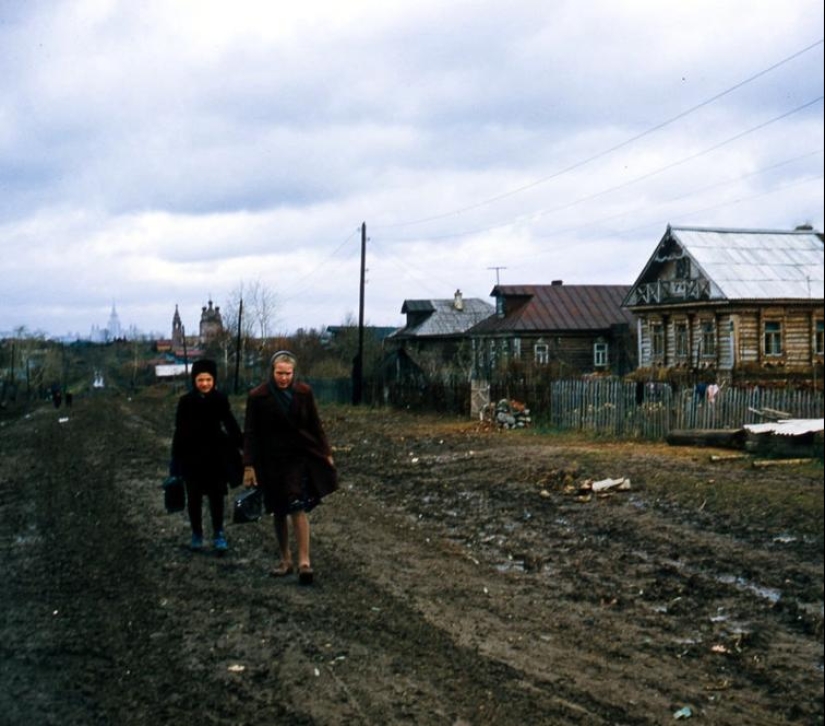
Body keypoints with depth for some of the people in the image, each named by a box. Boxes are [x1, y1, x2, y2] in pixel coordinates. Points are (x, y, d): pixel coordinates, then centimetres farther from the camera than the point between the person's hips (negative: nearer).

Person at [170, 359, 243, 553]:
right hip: (192, 456, 0)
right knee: (194, 497, 9)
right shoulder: (186, 401, -7)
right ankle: (196, 534, 21)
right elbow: (180, 431, -5)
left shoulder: (220, 399, -6)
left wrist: (242, 445, -1)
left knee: (216, 495, 4)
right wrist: (176, 459, -6)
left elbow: (231, 424, 2)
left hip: (216, 454, 0)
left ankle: (218, 535, 14)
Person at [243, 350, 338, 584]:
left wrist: (326, 453, 5)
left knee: (298, 508, -11)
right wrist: (249, 466, -8)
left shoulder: (304, 393, -3)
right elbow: (250, 433, -4)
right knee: (279, 512, 9)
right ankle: (285, 560, 22)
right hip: (272, 461, 1)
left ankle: (304, 561, -8)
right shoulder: (257, 397, -7)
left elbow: (315, 426, 5)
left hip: (300, 457, -1)